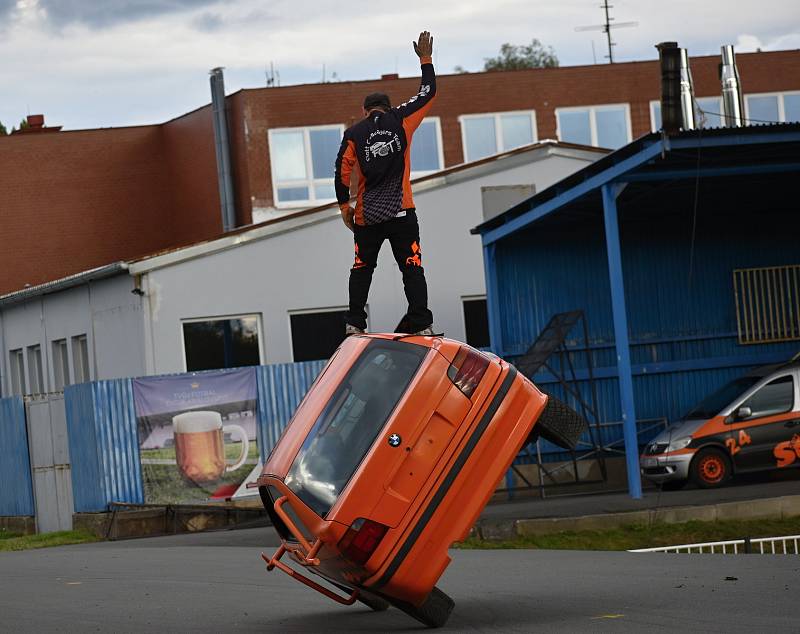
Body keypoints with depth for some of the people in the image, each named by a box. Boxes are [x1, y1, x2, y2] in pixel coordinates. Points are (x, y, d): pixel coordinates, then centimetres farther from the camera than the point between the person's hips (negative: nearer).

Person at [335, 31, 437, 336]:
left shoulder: (354, 133, 2)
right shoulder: (401, 120, 2)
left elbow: (342, 170, -1)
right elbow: (428, 93, 11)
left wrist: (344, 204, 10)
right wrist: (425, 59, 22)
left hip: (366, 216, 1)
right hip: (401, 212, -1)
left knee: (362, 268, 13)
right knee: (412, 268, -1)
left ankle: (354, 323, 10)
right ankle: (421, 323, -10)